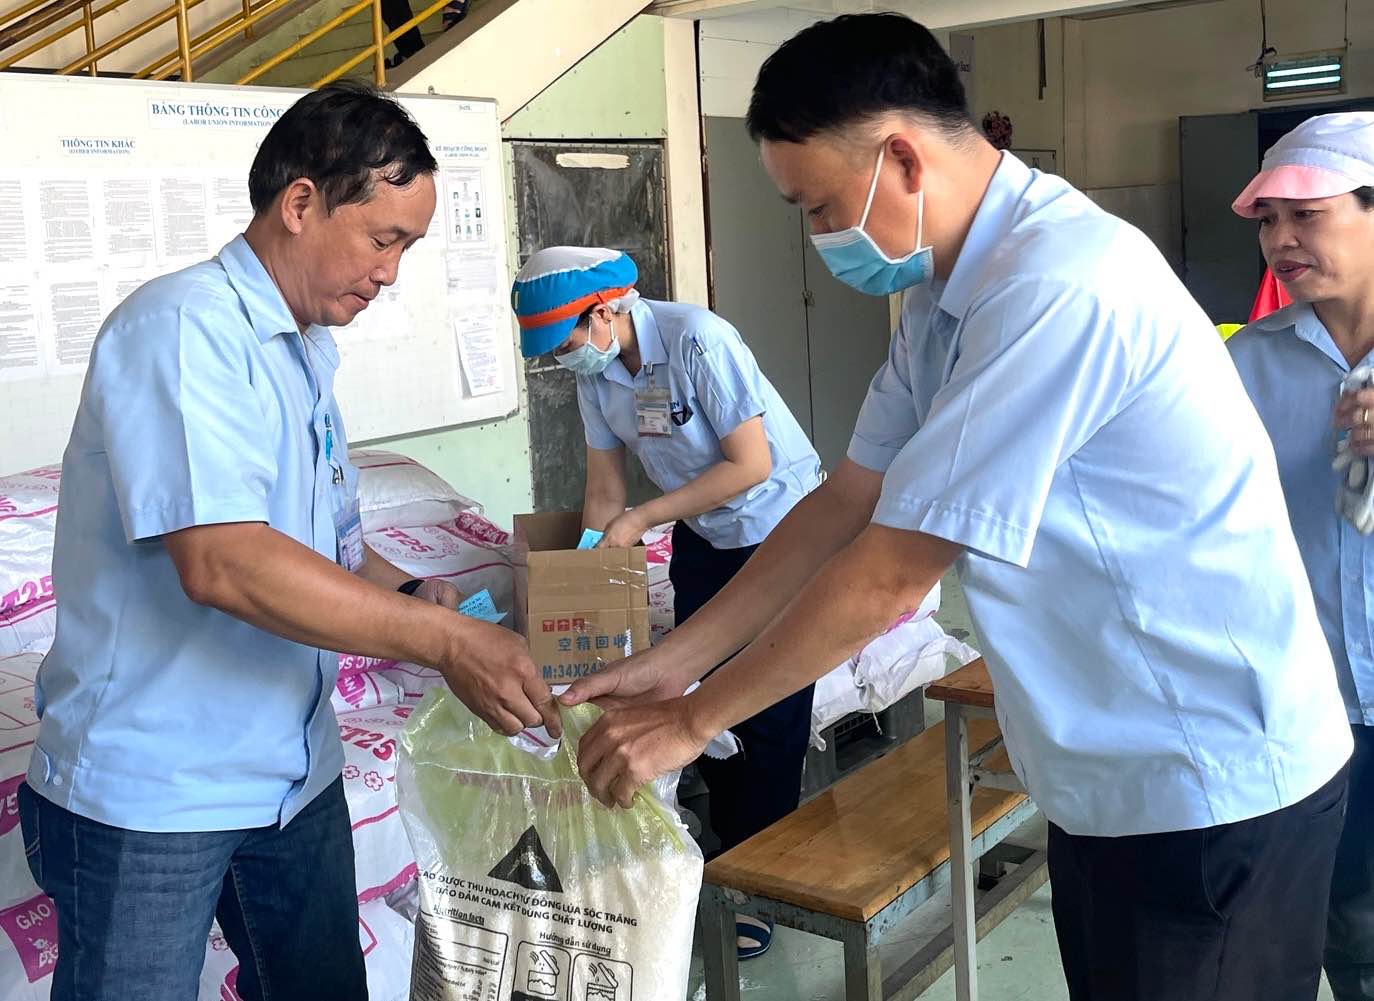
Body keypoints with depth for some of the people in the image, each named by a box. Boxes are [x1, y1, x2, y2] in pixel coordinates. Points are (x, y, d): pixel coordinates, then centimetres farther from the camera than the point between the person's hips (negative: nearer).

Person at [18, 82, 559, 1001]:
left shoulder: (311, 351, 10)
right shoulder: (185, 325, -18)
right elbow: (220, 561, -30)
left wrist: (408, 597, 0)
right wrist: (446, 640, -27)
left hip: (296, 777, 8)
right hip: (151, 797, -8)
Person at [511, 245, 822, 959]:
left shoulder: (698, 341, -26)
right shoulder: (594, 371, -5)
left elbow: (751, 464, -25)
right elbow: (604, 488, 4)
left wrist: (643, 520, -22)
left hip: (777, 524, -6)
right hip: (702, 533, 7)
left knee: (771, 715, -4)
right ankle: (728, 851, 24)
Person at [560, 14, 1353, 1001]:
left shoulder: (1059, 287, -27)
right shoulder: (945, 293, 4)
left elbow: (889, 575, -25)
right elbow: (845, 504, 5)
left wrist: (691, 720, -14)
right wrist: (671, 662, 2)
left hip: (1211, 782, -8)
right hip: (1112, 769, 9)